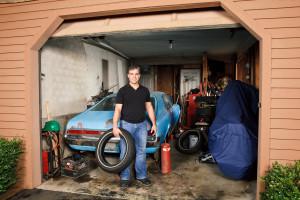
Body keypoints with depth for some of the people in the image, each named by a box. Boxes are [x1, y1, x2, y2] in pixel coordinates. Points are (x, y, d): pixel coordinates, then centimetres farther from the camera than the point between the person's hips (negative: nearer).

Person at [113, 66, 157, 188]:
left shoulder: (145, 90, 6)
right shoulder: (123, 91, -4)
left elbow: (149, 108, 10)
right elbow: (117, 109, -9)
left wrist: (154, 124, 6)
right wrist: (115, 126, -19)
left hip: (141, 125, 3)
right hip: (126, 124, -3)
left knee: (141, 151, 10)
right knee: (125, 152, 4)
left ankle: (141, 176, 24)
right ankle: (125, 178, 18)